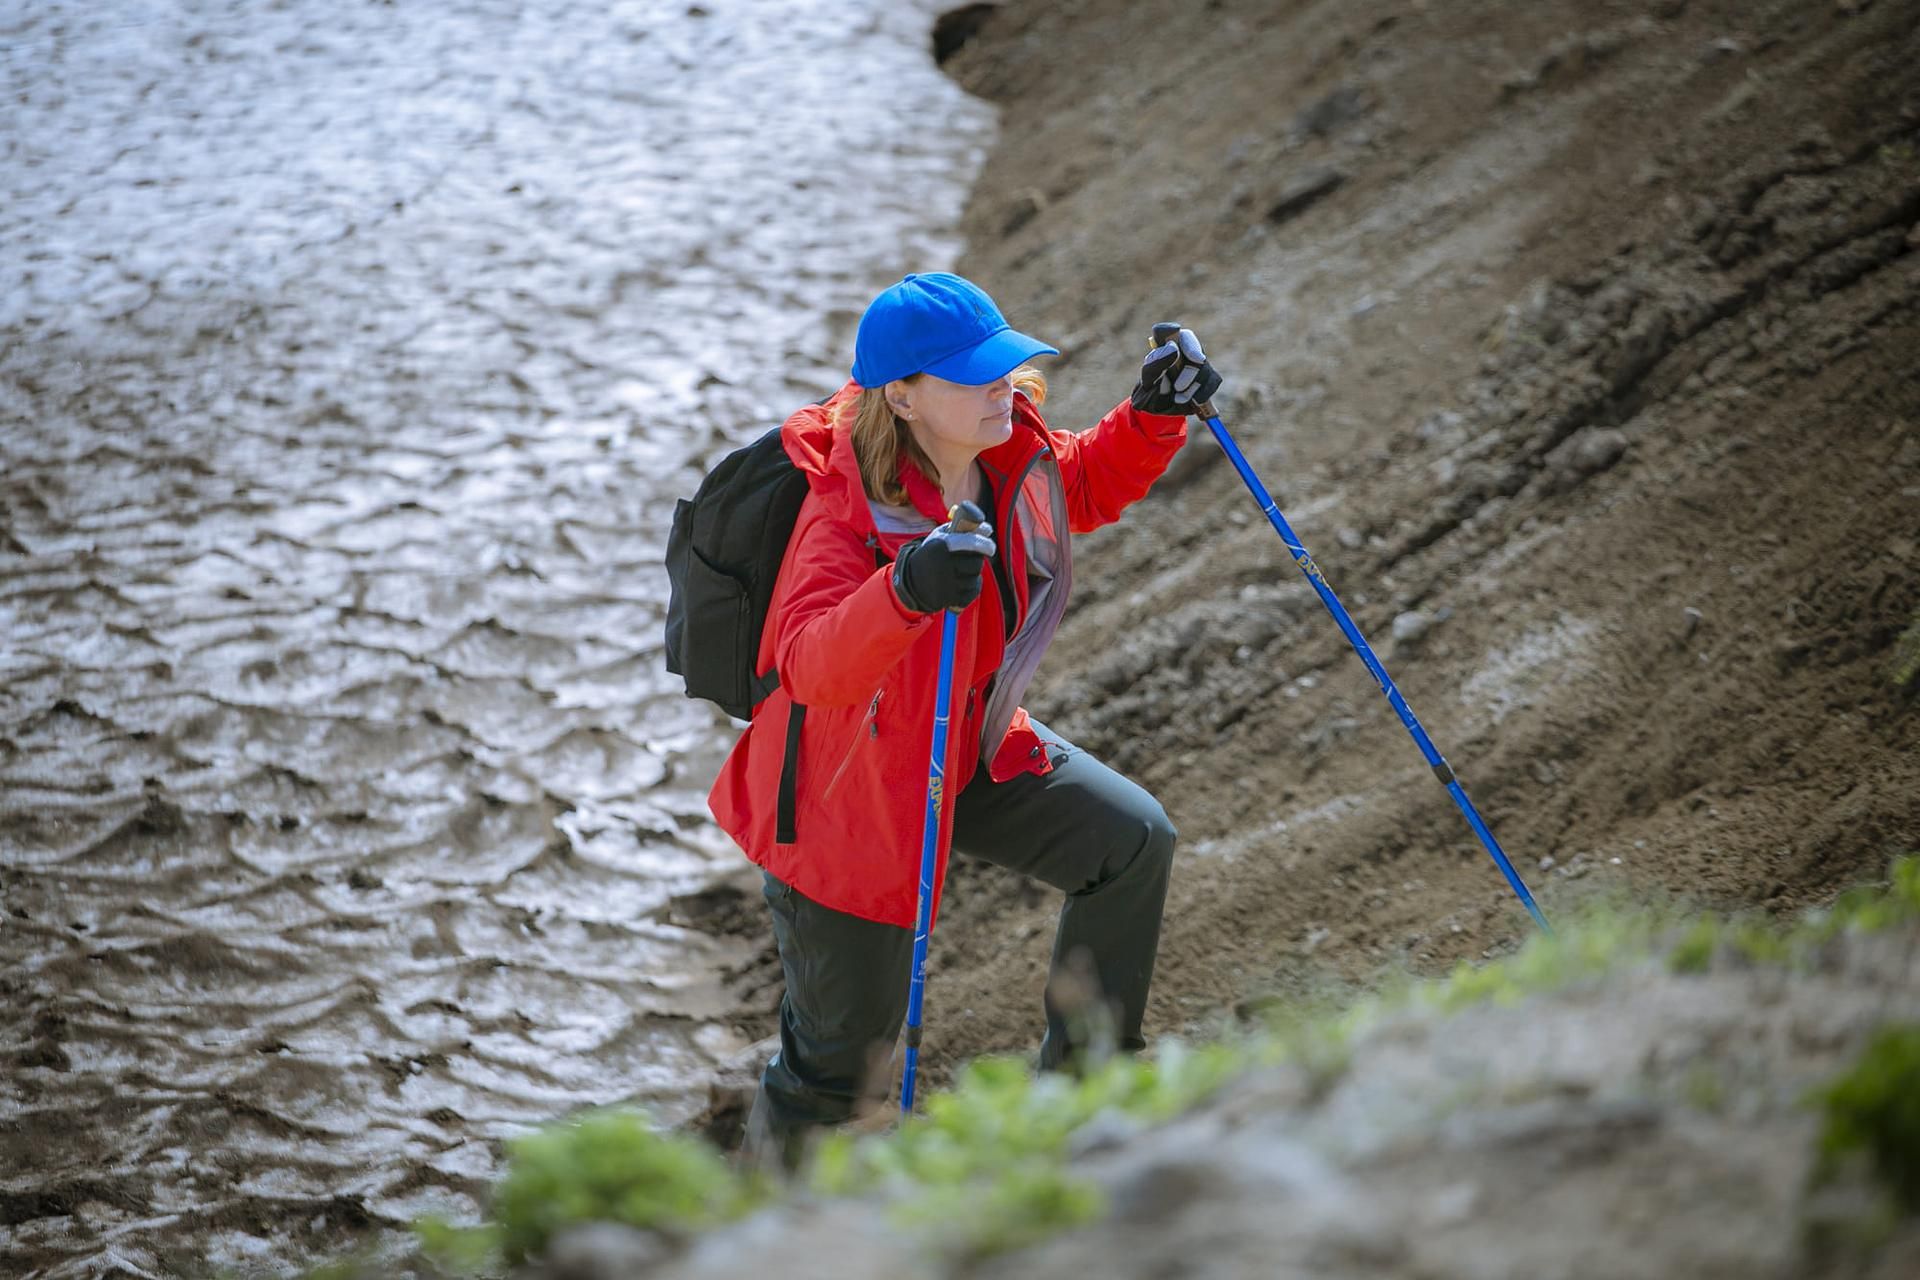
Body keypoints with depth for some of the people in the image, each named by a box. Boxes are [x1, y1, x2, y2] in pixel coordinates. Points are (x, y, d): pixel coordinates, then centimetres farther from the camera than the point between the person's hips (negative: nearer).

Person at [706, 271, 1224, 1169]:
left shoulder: (1008, 452, -10)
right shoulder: (850, 512, -33)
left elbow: (1087, 486, 13)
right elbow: (812, 665, -48)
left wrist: (1154, 417, -6)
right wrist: (909, 590, -66)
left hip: (971, 754, 8)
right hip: (850, 794, -7)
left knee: (1133, 840, 6)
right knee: (845, 1059, 5)